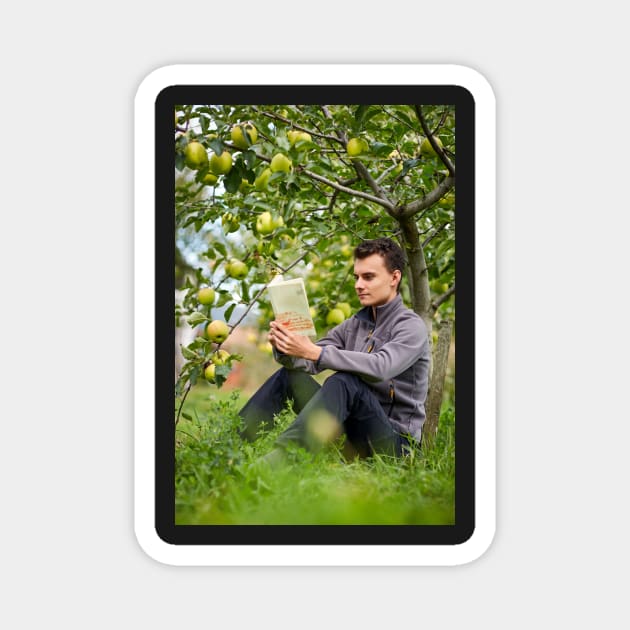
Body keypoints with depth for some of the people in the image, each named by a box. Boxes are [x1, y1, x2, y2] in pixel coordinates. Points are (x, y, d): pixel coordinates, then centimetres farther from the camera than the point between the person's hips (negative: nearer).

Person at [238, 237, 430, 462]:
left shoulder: (411, 327, -9)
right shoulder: (353, 325, 14)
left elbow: (380, 368, -29)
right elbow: (305, 363, 5)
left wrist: (315, 352, -35)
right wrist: (284, 349, -19)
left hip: (393, 440, -7)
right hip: (351, 431, 7)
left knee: (344, 382, -33)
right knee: (289, 374, 1)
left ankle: (278, 458, -49)